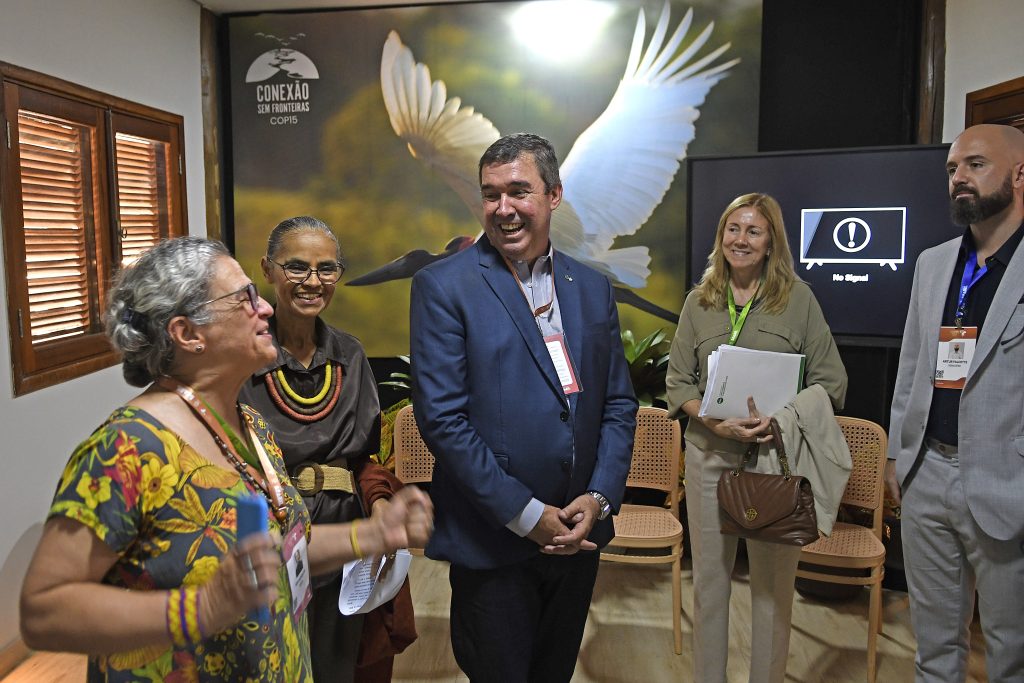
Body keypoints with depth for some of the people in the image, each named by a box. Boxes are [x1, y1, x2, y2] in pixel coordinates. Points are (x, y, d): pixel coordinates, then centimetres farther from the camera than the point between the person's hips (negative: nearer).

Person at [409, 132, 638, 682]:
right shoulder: (442, 286, -10)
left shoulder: (593, 288, 5)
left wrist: (598, 498, -7)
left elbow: (619, 403, 7)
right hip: (492, 544, -4)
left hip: (578, 533, 5)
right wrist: (526, 514, -16)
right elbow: (442, 416, -15)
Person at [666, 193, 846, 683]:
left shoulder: (798, 298, 0)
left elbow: (831, 382, 0)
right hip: (709, 454, 2)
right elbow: (678, 381, 5)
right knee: (709, 576, 12)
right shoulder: (698, 302, 6)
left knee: (773, 581, 8)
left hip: (778, 455, -2)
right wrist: (715, 422, -13)